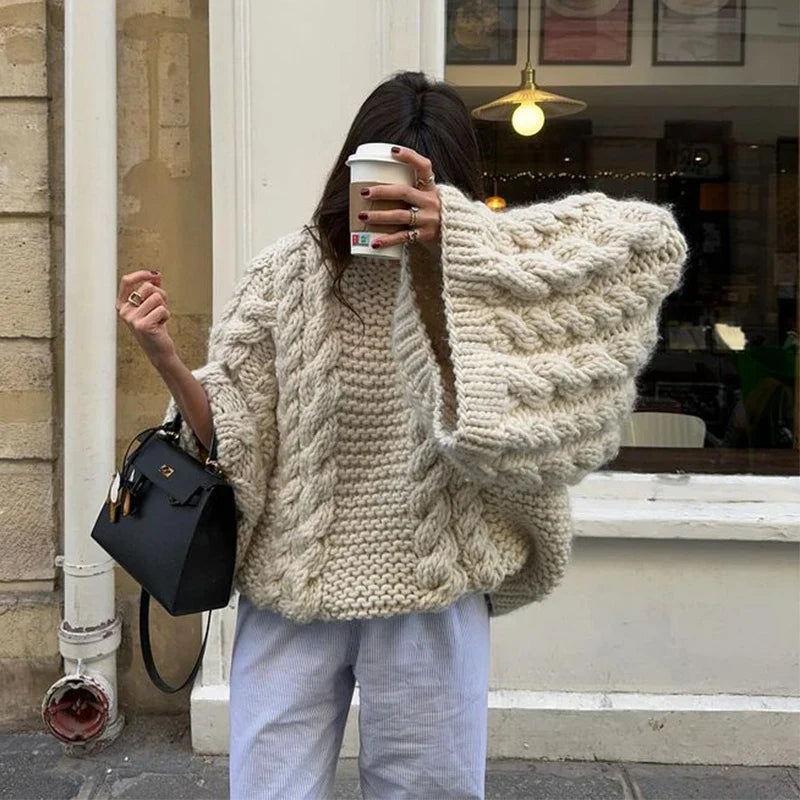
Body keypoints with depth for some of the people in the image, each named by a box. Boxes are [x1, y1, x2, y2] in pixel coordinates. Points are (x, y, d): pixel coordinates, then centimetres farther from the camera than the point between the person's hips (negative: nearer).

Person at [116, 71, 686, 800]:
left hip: (432, 601, 0)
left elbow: (652, 241, -17)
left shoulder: (485, 269, -4)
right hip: (292, 595, 1)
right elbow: (227, 433, 0)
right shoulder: (289, 274, -2)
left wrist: (455, 235, -26)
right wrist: (164, 355, -20)